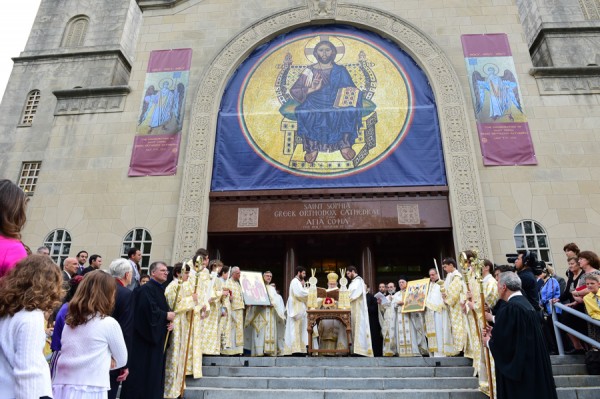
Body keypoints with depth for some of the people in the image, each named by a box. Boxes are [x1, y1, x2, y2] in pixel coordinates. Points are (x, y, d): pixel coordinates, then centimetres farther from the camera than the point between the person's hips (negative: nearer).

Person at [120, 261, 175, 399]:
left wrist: (170, 322, -3)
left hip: (156, 338, 9)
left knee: (153, 372, 13)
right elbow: (149, 310, -28)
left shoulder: (160, 290, 14)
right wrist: (166, 316, -16)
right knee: (141, 371, -2)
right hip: (145, 338, -9)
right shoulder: (146, 289, -14)